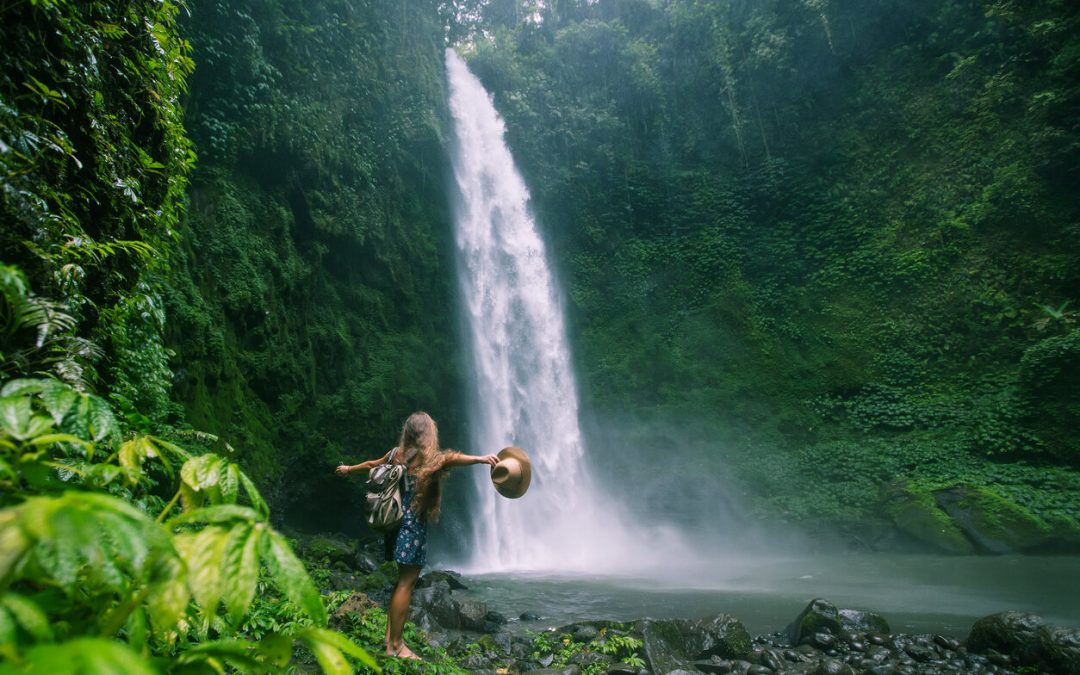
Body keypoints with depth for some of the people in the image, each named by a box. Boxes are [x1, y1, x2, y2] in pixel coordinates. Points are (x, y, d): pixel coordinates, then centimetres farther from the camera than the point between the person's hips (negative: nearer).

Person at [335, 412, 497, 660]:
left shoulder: (397, 454, 10)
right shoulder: (428, 457, -12)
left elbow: (371, 464, 27)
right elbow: (450, 458, -34)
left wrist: (348, 468, 47)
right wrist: (480, 458, -52)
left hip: (396, 521, 8)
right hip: (413, 524, -8)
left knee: (404, 580, 16)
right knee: (406, 583, -3)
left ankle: (391, 636, 23)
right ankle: (395, 646, 3)